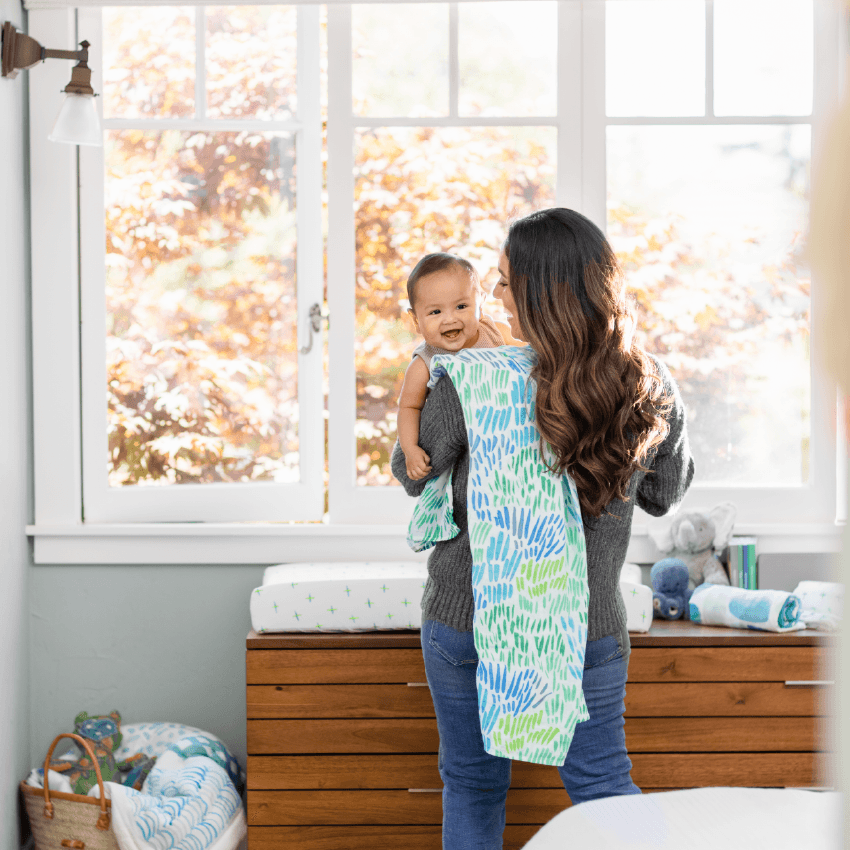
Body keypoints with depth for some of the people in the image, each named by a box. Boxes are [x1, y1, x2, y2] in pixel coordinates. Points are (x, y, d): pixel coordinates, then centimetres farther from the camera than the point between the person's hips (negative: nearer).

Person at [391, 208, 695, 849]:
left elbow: (413, 475, -3)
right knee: (604, 784, 16)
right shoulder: (653, 391, -12)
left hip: (468, 622, -1)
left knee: (472, 784, 16)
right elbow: (666, 496, 5)